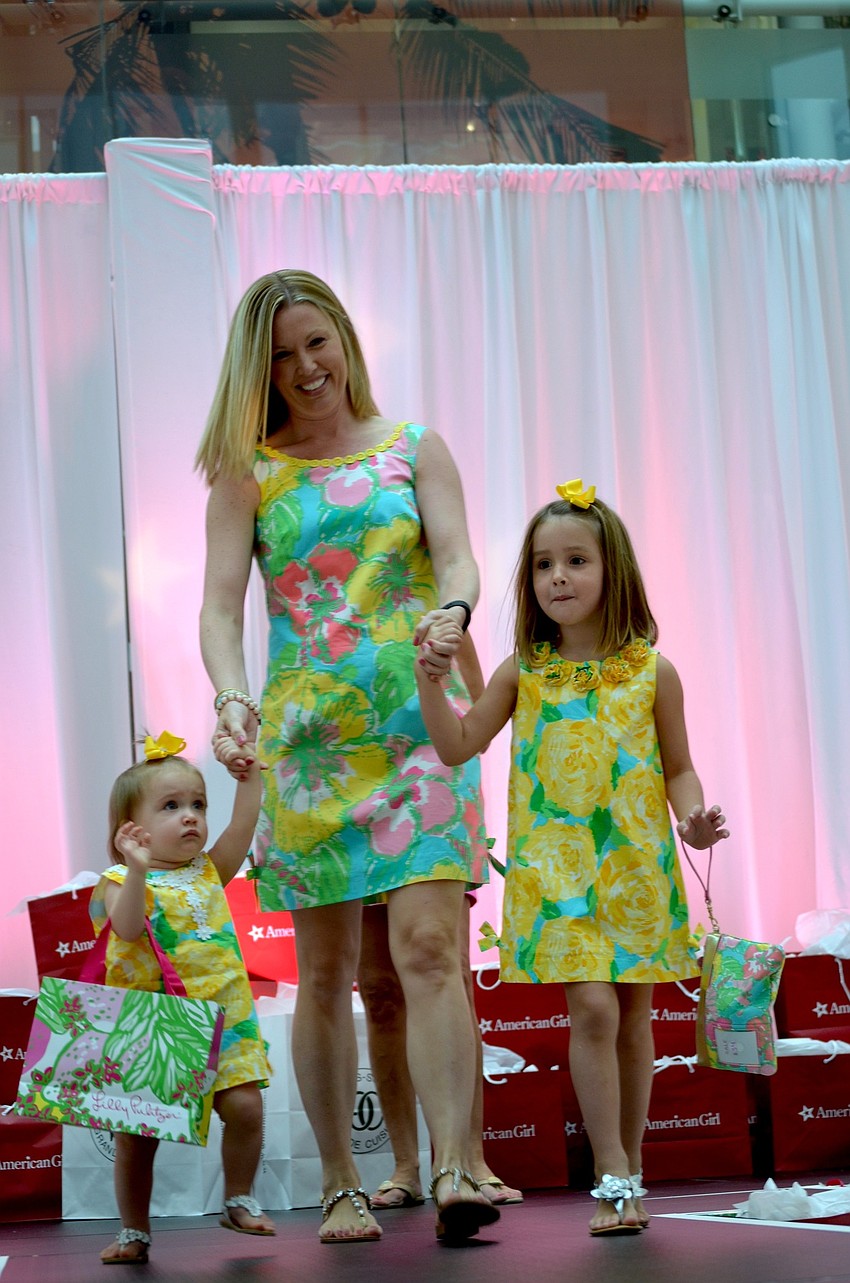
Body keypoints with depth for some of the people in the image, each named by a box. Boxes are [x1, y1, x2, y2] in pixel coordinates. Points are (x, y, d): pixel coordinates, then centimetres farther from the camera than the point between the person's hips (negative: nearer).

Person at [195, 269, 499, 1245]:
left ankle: (452, 1172, -16)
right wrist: (231, 698, -22)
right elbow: (220, 602, -3)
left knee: (429, 948, -13)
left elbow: (456, 554, -5)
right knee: (325, 971, 5)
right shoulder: (247, 471, 7)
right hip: (303, 733, 1)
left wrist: (452, 612, -29)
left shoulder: (415, 449, 9)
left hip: (418, 724, -1)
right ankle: (340, 1187, 14)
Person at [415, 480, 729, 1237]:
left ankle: (629, 1171, 20)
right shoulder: (523, 673, 4)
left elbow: (678, 768, 7)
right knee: (592, 1009, -12)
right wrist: (429, 679, -7)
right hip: (555, 867, -1)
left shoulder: (651, 671, 2)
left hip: (637, 866, 1)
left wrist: (693, 817, -12)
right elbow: (457, 746, 5)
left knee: (634, 1015, 7)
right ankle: (613, 1177, -5)